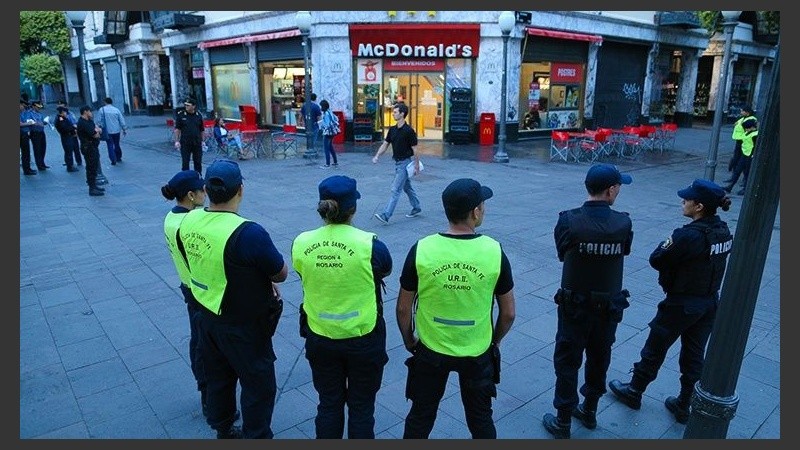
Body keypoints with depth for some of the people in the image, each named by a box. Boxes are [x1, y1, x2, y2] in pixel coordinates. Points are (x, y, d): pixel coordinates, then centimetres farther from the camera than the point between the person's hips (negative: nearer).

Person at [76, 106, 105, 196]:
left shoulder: (89, 121, 14)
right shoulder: (83, 123, -18)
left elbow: (99, 130, 10)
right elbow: (95, 135, -21)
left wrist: (96, 130, -11)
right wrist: (96, 132, -1)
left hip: (94, 147, 10)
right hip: (88, 148, -10)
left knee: (94, 167, 17)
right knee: (91, 168, -7)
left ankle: (94, 185, 28)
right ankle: (92, 189, -3)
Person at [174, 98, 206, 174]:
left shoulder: (198, 115, 5)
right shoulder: (181, 114, 0)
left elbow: (202, 130, 10)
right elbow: (177, 129, 1)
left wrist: (203, 141, 5)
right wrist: (177, 141, -6)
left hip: (197, 143, 2)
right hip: (185, 143, -1)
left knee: (198, 162, 7)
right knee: (185, 162, 2)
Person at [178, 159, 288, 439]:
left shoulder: (188, 222, -9)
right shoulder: (248, 233, -32)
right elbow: (281, 273, -18)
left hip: (208, 316, 7)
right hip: (244, 326, -7)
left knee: (218, 378, 25)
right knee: (259, 386, 13)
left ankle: (223, 432, 46)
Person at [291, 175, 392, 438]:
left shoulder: (301, 243, -12)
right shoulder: (370, 244, -20)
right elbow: (386, 271, 0)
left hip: (320, 337, 3)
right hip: (363, 338, -2)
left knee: (328, 404, 22)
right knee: (361, 407, 18)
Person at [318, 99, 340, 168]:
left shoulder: (326, 114, -20)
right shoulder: (330, 112, 7)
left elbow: (327, 125, -24)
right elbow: (336, 119, 17)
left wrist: (320, 122, -12)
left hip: (328, 133, -10)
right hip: (332, 132, 10)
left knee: (326, 148, -3)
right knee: (330, 147, 19)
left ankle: (327, 164, 0)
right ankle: (336, 162, 23)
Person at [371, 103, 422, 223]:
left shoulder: (409, 130, -16)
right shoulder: (392, 129, 6)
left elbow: (414, 149, -13)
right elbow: (385, 144, 8)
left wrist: (416, 166, -11)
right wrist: (377, 156, -6)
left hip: (405, 163, -8)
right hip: (397, 162, 8)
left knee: (395, 190, -10)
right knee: (407, 187, 19)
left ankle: (385, 215, -13)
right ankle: (416, 208, 35)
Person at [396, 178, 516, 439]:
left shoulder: (421, 250, -18)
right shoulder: (494, 251, -16)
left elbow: (403, 309, -8)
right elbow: (509, 313, -6)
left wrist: (408, 340, 10)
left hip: (430, 351, 0)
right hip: (477, 353, 1)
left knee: (420, 417, 21)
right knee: (480, 418, 24)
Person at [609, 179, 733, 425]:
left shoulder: (688, 236, -27)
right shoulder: (723, 231, -2)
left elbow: (656, 260, -18)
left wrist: (667, 244, -2)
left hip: (681, 304, -7)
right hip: (710, 304, 7)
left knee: (654, 350, 13)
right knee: (694, 357, 18)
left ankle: (634, 392, 32)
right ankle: (684, 406, 33)